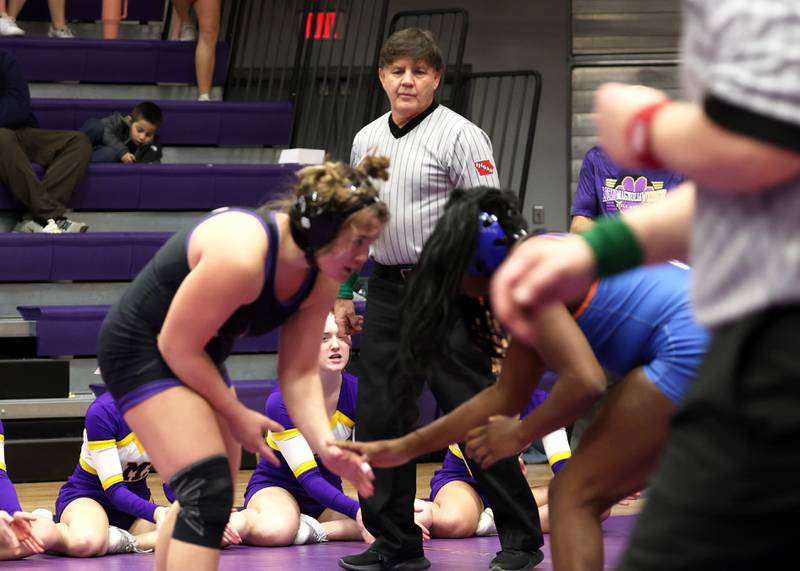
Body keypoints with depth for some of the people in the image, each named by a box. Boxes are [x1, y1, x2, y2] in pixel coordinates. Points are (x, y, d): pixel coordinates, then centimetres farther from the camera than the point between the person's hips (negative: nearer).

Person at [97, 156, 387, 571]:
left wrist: (324, 444, -20)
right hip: (141, 349, -10)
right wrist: (236, 414, -14)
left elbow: (299, 373, -4)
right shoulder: (241, 257, -34)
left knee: (208, 497, 18)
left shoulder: (321, 279, -8)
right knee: (207, 491, -20)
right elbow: (177, 346, -25)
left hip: (195, 357, 10)